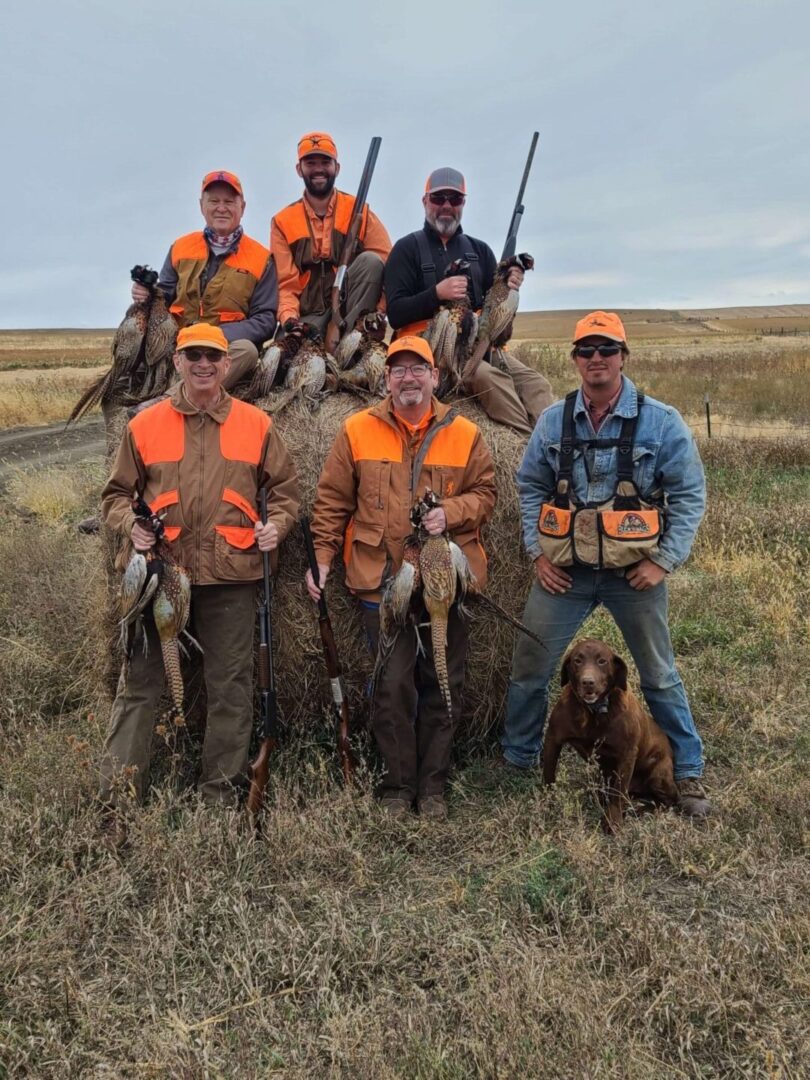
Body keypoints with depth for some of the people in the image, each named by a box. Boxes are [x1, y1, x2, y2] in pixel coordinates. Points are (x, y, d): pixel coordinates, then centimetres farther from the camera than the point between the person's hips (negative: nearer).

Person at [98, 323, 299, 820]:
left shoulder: (257, 424, 6)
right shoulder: (145, 425, 6)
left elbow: (285, 487, 13)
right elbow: (117, 493, 12)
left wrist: (276, 524, -5)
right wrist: (131, 525, -8)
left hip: (232, 575, 0)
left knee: (231, 686, 8)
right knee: (140, 683, 5)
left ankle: (222, 789, 23)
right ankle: (117, 792, 15)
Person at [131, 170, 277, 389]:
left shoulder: (261, 258, 6)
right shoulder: (180, 247, 15)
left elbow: (265, 320, 0)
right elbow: (166, 297, 22)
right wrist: (148, 295, -5)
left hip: (227, 347, -3)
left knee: (246, 349, -36)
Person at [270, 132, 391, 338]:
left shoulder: (360, 212, 8)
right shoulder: (282, 222, 10)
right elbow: (286, 284, 3)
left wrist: (378, 312, -17)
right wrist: (289, 318, -19)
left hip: (354, 310, 2)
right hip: (309, 317, -2)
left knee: (370, 260, -27)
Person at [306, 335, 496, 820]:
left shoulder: (464, 434, 6)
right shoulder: (358, 430, 4)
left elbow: (485, 493, 9)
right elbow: (332, 502, 6)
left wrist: (450, 512, -11)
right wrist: (321, 557, -1)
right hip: (382, 581, -1)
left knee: (443, 686, 8)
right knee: (393, 685, 1)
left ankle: (434, 785, 23)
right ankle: (398, 786, 18)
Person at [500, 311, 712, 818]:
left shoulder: (661, 422, -6)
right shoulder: (554, 421, 3)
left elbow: (689, 493, -3)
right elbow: (530, 487, 11)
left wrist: (665, 560, -9)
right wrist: (537, 551, 2)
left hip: (635, 572, -2)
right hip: (563, 571, 2)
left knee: (660, 675, 12)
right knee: (530, 669, 8)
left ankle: (688, 773, 28)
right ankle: (518, 760, 29)